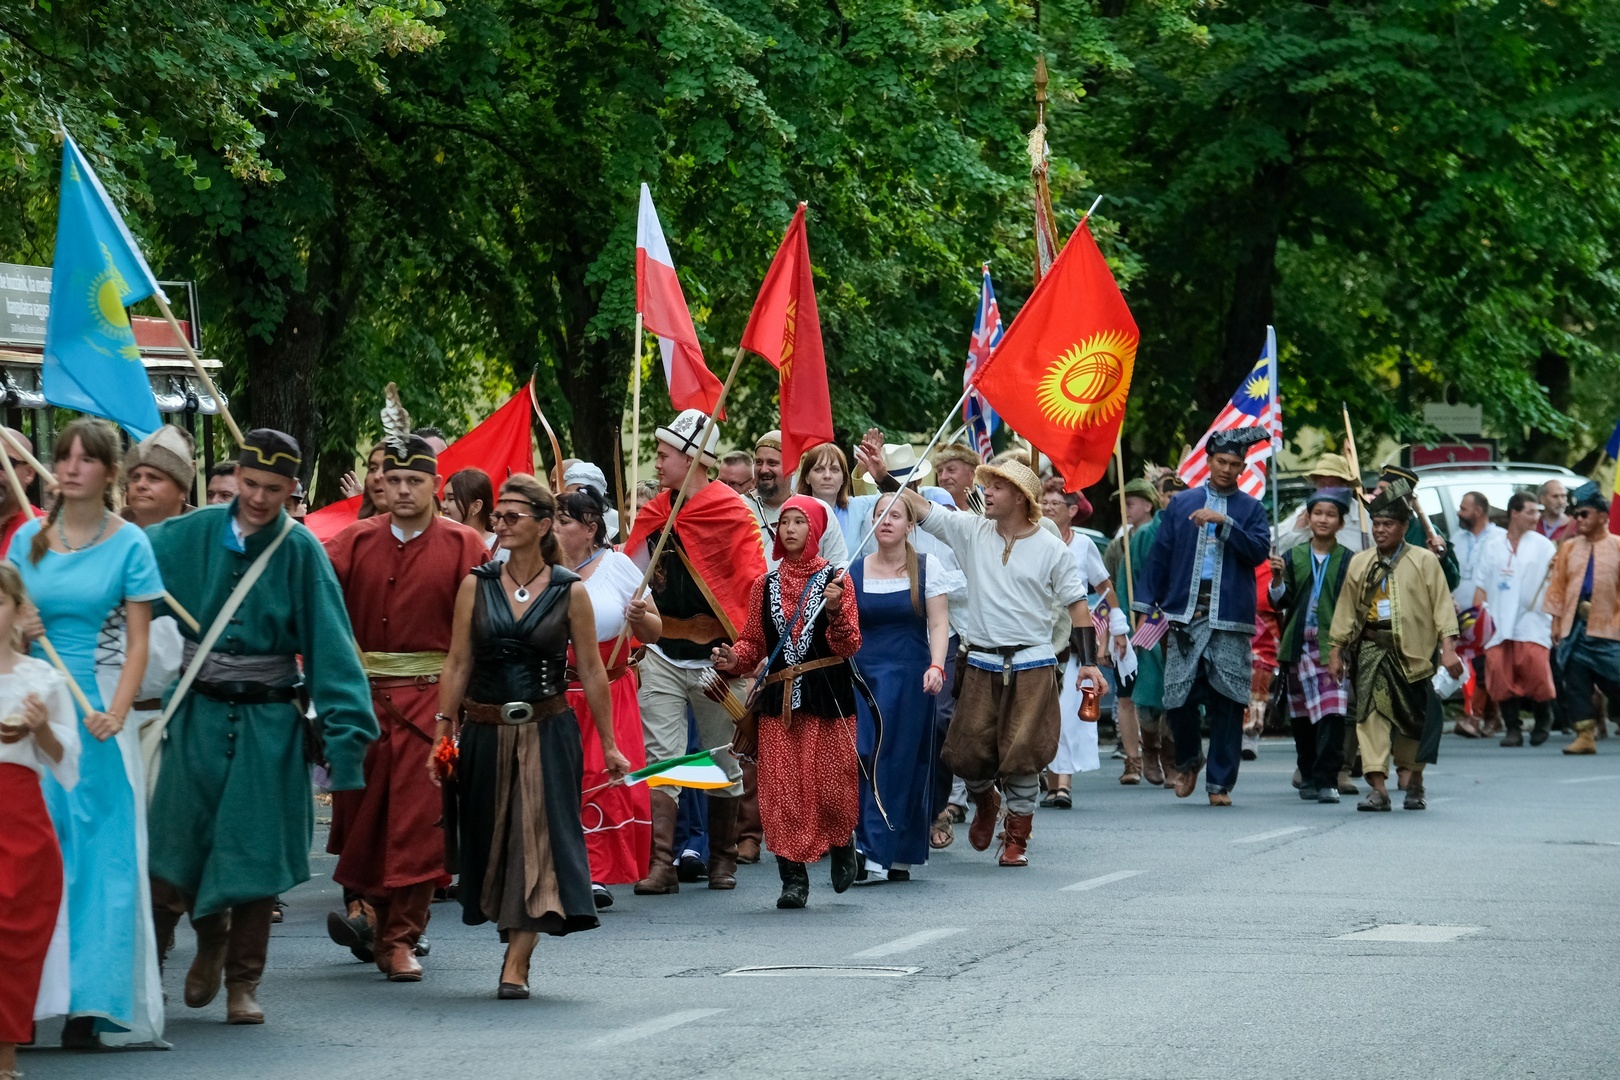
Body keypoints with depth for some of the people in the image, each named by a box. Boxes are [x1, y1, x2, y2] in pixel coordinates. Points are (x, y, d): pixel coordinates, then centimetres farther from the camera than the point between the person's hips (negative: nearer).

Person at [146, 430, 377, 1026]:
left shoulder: (301, 552, -7)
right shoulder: (192, 535, 0)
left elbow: (330, 641, -11)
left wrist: (343, 728, -18)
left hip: (269, 722, -2)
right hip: (198, 714, 2)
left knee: (255, 851, 1)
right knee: (177, 840, 3)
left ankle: (242, 982, 14)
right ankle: (212, 938, 32)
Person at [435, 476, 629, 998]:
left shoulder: (570, 592, -1)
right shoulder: (476, 586, 3)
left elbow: (591, 670, 2)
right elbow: (458, 664, 5)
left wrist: (609, 745, 3)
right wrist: (442, 731, 0)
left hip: (548, 733, -2)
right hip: (486, 733, 2)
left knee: (538, 836, -7)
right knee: (494, 840, 7)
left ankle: (516, 962, -8)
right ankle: (516, 947, 23)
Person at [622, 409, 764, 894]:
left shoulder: (732, 513, -7)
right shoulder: (654, 513, 7)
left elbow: (753, 582, -12)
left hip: (716, 657, -3)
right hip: (662, 655, 3)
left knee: (723, 761, 9)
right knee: (660, 758, -5)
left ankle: (723, 858, 23)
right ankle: (661, 864, -7)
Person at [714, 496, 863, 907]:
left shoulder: (835, 579, 2)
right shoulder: (765, 586, 11)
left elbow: (849, 646, -3)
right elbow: (755, 642, 14)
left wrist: (835, 610, -21)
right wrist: (733, 658, -7)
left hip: (828, 696, -3)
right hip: (779, 698, 3)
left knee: (830, 787, -2)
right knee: (782, 792, -3)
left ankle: (843, 847, 28)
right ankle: (793, 879, 2)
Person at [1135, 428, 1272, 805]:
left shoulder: (1250, 509, 11)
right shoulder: (1181, 504, 14)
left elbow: (1259, 551, -6)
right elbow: (1159, 557, 12)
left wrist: (1224, 522, -14)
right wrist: (1145, 607, 6)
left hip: (1230, 619, -1)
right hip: (1185, 614, 1)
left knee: (1227, 703, -4)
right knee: (1178, 697, -4)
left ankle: (1220, 782, 3)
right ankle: (1188, 760, 23)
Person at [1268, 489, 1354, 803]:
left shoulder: (1348, 561, 2)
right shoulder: (1294, 557, 9)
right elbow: (1280, 602, 5)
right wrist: (1277, 579, -13)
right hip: (1299, 644, 3)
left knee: (1332, 713, -13)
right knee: (1301, 717, 9)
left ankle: (1326, 780, -12)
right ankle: (1308, 777, 22)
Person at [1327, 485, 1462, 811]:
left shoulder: (1424, 561, 1)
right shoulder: (1359, 563, 11)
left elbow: (1442, 605, -3)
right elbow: (1346, 609, 14)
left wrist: (1448, 648, -12)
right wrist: (1336, 650, 10)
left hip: (1412, 650, -2)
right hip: (1372, 647, 2)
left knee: (1415, 718, 8)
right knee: (1372, 712, -13)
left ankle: (1414, 783, 28)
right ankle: (1378, 787, -18)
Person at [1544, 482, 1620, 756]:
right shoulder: (1569, 547, 11)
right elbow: (1557, 586, 10)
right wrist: (1556, 620, 4)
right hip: (1575, 624, 3)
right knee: (1576, 682, -1)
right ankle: (1585, 735, 3)